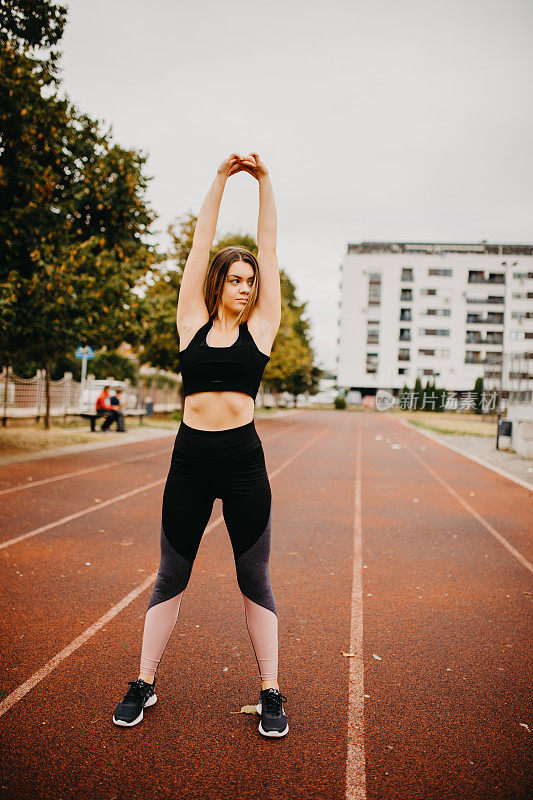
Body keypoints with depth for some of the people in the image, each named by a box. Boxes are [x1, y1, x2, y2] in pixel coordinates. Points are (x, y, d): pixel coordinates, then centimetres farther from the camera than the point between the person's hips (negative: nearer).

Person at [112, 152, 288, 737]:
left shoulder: (260, 326, 6)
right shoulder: (193, 322, 7)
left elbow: (268, 249, 5)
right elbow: (200, 245, 7)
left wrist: (264, 183, 5)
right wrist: (220, 181, 7)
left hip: (243, 460, -1)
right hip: (191, 459, 1)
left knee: (254, 579, 8)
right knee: (170, 577, 11)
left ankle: (270, 693, 21)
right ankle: (144, 683, 26)